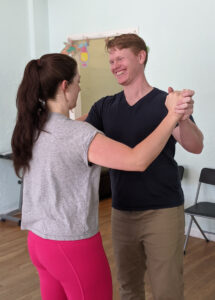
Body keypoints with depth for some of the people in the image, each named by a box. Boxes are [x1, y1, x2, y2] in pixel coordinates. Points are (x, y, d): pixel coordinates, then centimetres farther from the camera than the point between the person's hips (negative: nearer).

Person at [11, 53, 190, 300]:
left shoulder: (29, 128, 1)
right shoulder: (77, 134, -24)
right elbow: (137, 161, -31)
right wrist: (172, 116, -27)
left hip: (38, 240, 8)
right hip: (73, 246, -8)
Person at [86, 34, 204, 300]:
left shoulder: (166, 103, -9)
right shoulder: (104, 107, 5)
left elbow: (195, 147, -23)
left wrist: (183, 119, -44)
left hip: (163, 212, -4)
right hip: (121, 212, 4)